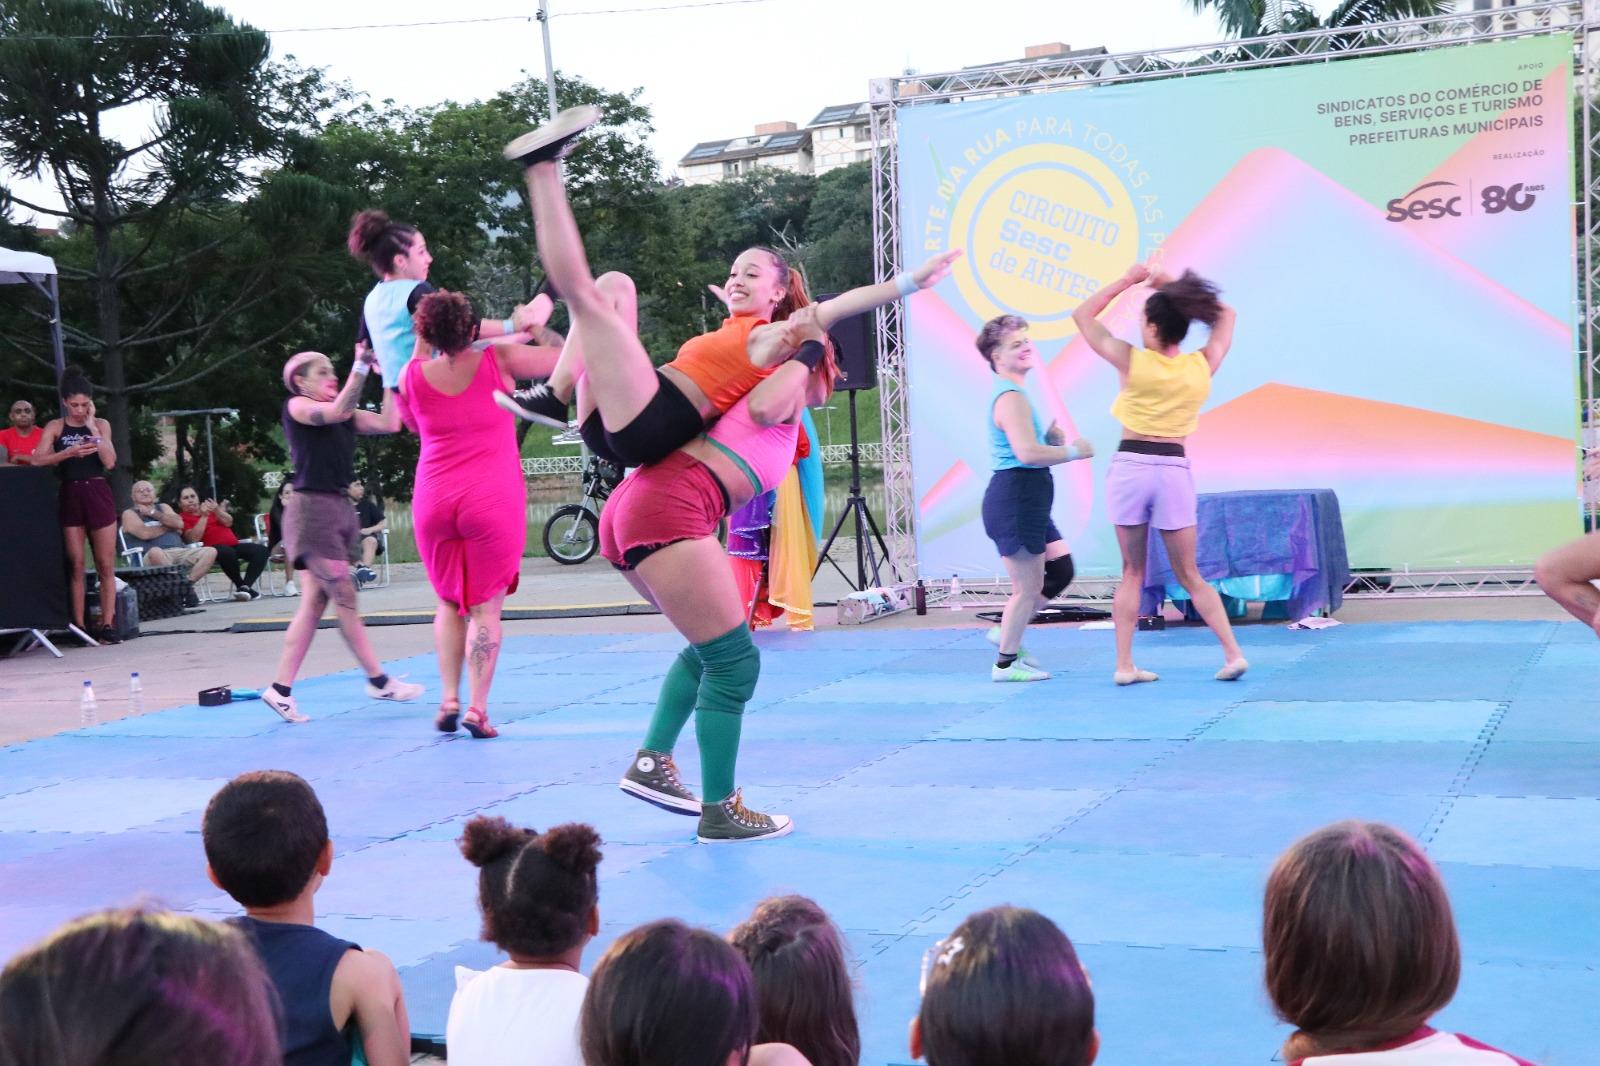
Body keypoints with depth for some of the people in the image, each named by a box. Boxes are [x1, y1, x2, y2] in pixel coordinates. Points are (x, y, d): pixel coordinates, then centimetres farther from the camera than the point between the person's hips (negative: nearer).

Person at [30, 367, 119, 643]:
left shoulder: (101, 424, 7)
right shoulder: (55, 427, 6)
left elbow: (110, 462, -6)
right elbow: (38, 460, -8)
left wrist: (92, 427, -6)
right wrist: (69, 452, -19)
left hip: (98, 494, 0)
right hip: (69, 496, 0)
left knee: (106, 565, -2)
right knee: (76, 565, -1)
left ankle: (107, 624, -1)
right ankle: (79, 626, 0)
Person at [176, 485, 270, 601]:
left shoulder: (209, 506, 24)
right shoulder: (182, 518, 7)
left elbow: (228, 522, 10)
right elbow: (193, 538, -11)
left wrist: (217, 511, -8)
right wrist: (204, 516, -13)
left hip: (233, 544, 6)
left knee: (261, 549, -16)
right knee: (228, 553, -39)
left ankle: (245, 586, -27)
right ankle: (240, 586, -21)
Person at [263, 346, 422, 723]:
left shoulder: (345, 416, 18)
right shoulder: (296, 406, -3)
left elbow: (387, 424, 8)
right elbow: (336, 412, -21)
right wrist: (361, 366, -22)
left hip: (340, 509, 8)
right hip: (312, 508, -8)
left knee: (315, 603, 5)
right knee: (345, 597, -4)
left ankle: (280, 688, 6)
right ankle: (378, 681, 2)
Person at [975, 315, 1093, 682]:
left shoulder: (1013, 394, 18)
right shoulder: (1011, 397, -16)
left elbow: (1049, 437, 20)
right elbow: (1028, 452, -29)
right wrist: (1075, 451, -17)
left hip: (1028, 501, 11)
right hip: (1015, 499, -11)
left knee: (1060, 571, 15)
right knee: (1028, 587, -1)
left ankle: (1007, 631, 25)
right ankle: (1006, 663, 11)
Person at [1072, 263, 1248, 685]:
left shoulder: (1131, 361, -6)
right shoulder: (1202, 366, 0)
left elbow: (1083, 315, 6)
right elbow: (1225, 315, 19)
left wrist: (1126, 281, 9)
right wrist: (1172, 287, 15)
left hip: (1129, 467, -1)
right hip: (1174, 470, 1)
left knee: (1132, 573, 10)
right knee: (1189, 575, 11)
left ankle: (1124, 664, 7)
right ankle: (1233, 653, 2)